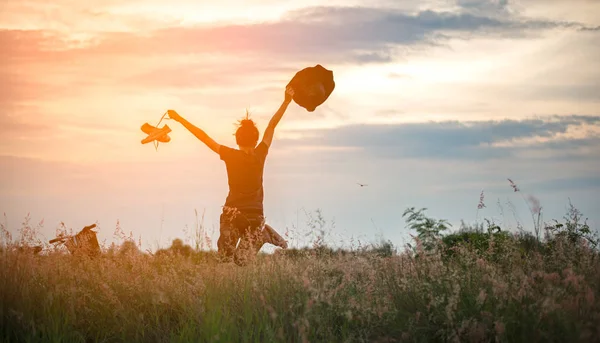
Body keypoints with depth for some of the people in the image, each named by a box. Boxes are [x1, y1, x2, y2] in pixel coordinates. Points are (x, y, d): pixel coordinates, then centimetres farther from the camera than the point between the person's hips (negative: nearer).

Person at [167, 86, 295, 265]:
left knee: (225, 258, 4)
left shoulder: (230, 155, -9)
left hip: (232, 214, -3)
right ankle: (264, 234, -13)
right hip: (255, 216, 3)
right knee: (241, 260, 7)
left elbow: (203, 136, -7)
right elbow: (272, 125, 5)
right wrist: (287, 101, 12)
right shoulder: (260, 155, -4)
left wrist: (179, 119, -2)